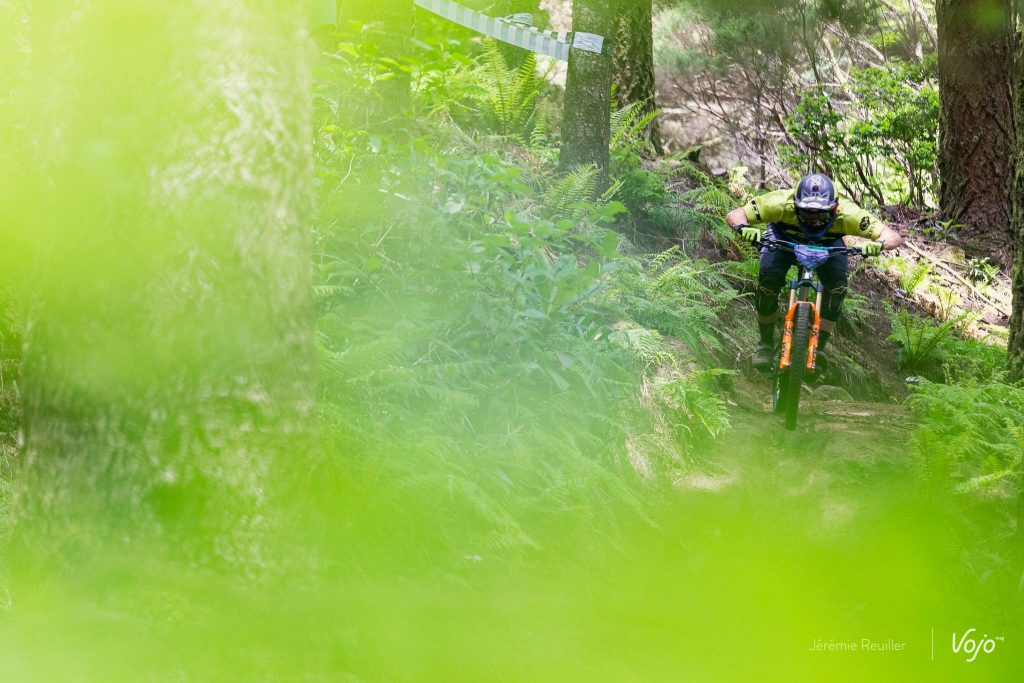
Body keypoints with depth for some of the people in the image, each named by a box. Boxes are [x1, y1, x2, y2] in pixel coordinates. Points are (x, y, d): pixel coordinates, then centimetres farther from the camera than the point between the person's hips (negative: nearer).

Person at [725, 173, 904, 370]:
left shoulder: (845, 214, -39)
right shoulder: (783, 204, -41)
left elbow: (894, 237, -39)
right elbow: (734, 215, -34)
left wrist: (878, 244, -62)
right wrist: (743, 228, -57)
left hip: (827, 244, 1)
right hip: (784, 237, -1)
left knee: (837, 285, -24)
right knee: (768, 280, -24)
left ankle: (819, 349, -5)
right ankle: (765, 344, 0)